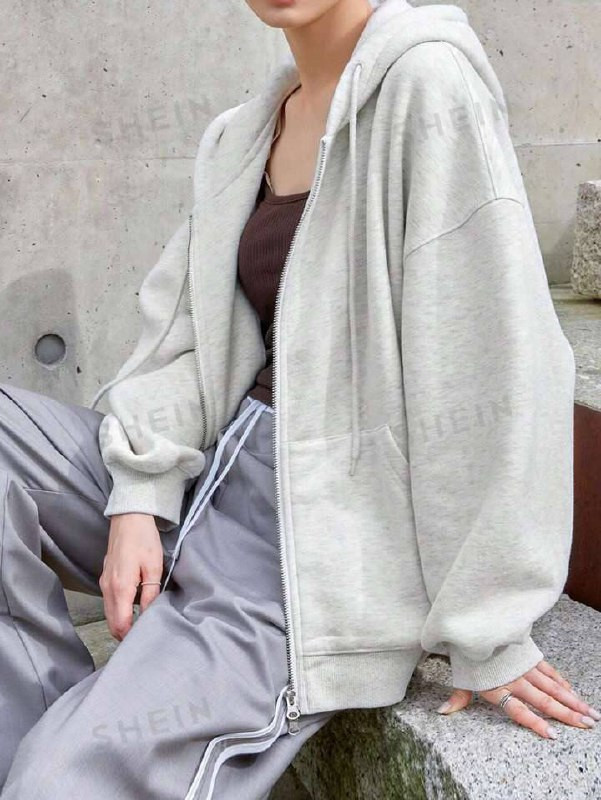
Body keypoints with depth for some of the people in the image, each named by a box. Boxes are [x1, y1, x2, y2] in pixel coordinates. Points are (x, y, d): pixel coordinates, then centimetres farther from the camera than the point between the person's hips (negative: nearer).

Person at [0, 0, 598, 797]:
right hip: (211, 475, 8)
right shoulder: (242, 133, 11)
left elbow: (490, 369, -17)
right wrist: (139, 499, -9)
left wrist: (484, 624, -14)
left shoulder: (429, 83, -12)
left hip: (328, 533, -7)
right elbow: (187, 332, 6)